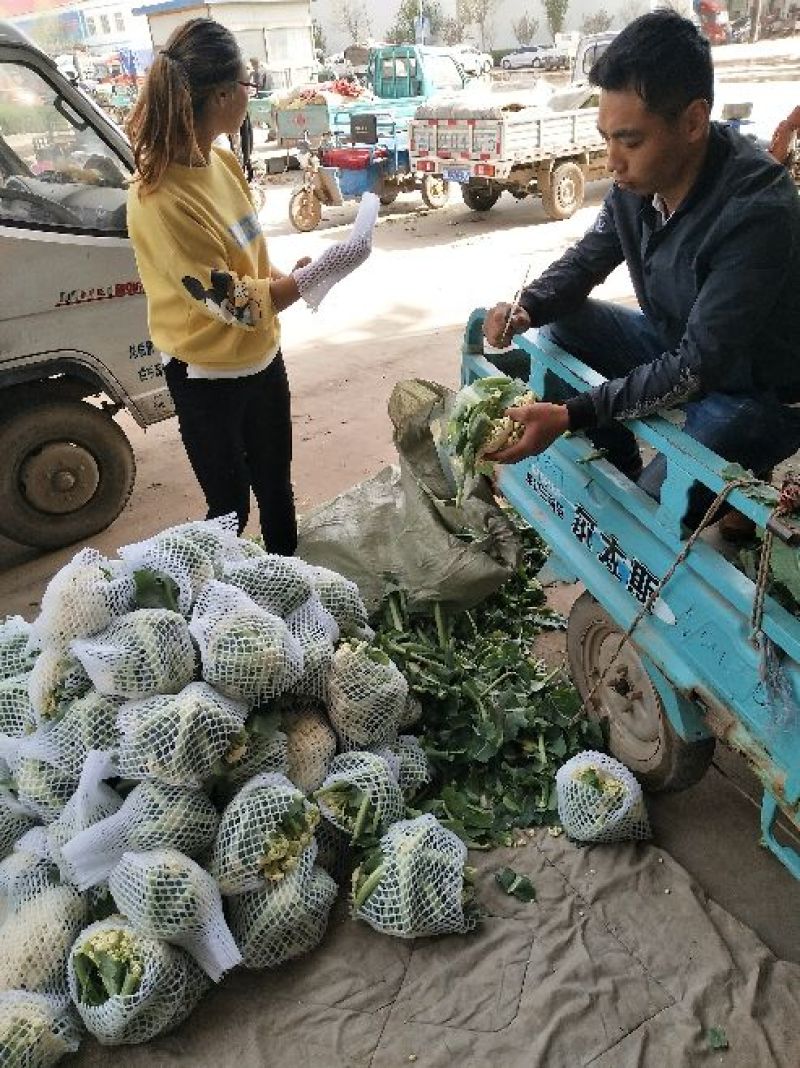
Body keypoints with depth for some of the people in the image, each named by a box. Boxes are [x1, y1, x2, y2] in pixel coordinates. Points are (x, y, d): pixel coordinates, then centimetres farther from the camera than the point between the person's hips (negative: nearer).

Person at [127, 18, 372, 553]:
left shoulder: (222, 160, -1)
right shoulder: (161, 200, -26)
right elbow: (233, 302, -24)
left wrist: (288, 277, -5)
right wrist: (315, 274, -19)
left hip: (261, 356, 8)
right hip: (209, 378, -7)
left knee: (276, 486, 22)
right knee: (231, 506, 9)